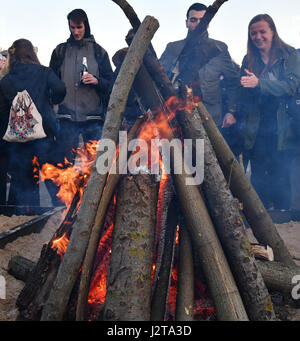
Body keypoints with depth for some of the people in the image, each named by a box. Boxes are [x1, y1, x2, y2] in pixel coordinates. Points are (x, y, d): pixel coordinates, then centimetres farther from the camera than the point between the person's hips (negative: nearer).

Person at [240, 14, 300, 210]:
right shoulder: (249, 60, 13)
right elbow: (243, 95, 13)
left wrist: (259, 83, -24)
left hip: (282, 129, -3)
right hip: (256, 130, 3)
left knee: (281, 179, 0)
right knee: (258, 179, 5)